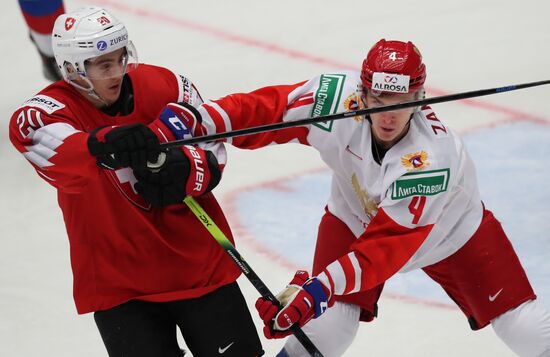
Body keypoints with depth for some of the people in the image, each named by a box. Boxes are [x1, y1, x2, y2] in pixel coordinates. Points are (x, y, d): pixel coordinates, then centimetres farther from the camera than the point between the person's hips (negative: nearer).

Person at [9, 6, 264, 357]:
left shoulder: (165, 85, -7)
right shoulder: (54, 106, -15)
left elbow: (213, 150, -1)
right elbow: (27, 131, -40)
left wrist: (186, 171, -26)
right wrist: (102, 144, -58)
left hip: (199, 261, 2)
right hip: (118, 283, -2)